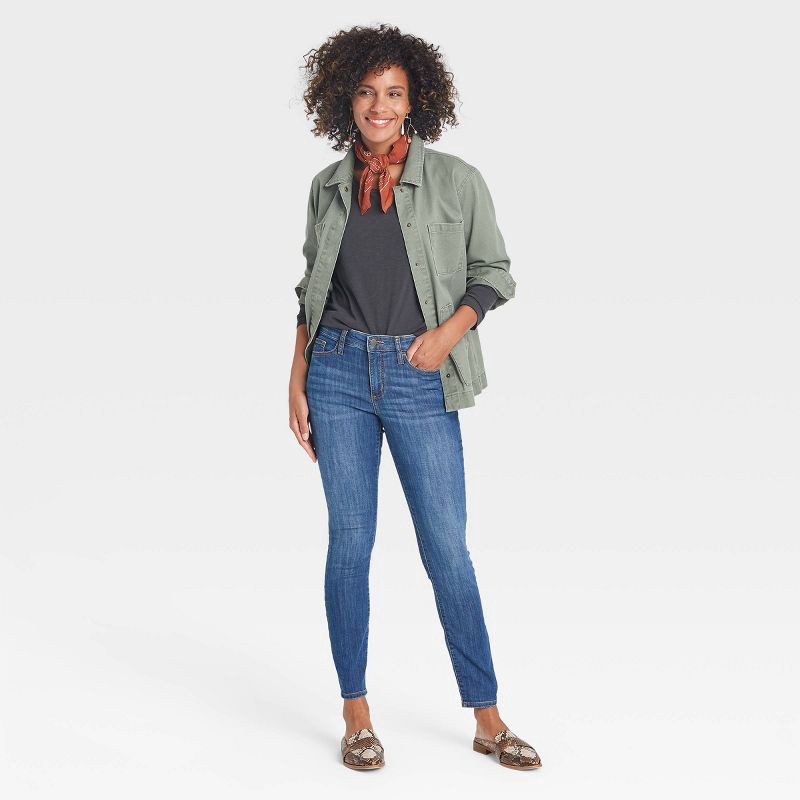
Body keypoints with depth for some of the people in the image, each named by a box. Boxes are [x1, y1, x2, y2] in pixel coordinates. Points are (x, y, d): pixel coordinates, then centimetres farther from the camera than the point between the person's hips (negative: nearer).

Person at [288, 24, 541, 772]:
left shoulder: (455, 179, -2)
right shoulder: (328, 186, 7)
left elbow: (492, 273, 4)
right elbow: (311, 290, 13)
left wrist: (449, 331, -12)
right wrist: (297, 380, 7)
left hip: (420, 379, -2)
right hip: (339, 372, 2)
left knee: (448, 550, 0)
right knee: (350, 543, 4)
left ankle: (487, 719, 12)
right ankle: (356, 716, 16)